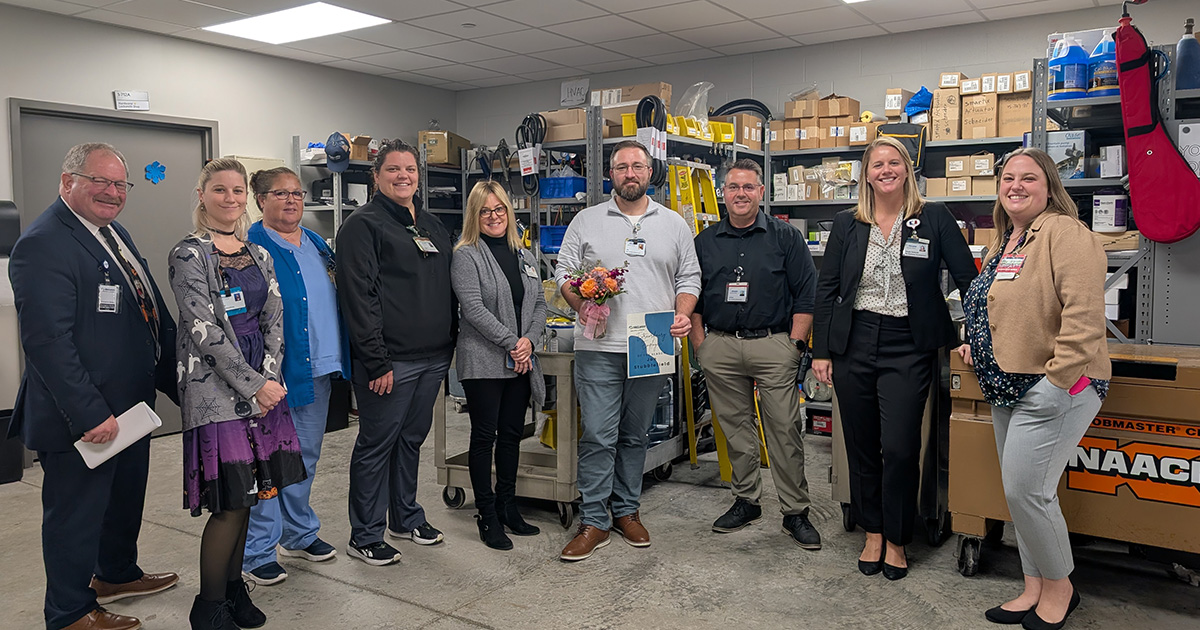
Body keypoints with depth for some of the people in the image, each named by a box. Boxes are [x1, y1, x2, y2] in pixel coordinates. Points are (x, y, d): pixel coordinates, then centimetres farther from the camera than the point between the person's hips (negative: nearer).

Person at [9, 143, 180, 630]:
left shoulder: (113, 233, 10)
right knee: (76, 511, 8)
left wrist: (176, 374, 10)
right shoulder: (43, 244, -20)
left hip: (131, 403, 9)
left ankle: (117, 574, 46)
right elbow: (47, 341, -26)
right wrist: (90, 414, -26)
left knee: (125, 497, 25)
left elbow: (151, 311, 15)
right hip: (83, 417, -9)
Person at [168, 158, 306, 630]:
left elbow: (274, 321, 9)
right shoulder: (189, 255, -6)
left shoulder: (260, 256, 13)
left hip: (263, 384, 6)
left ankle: (234, 587, 26)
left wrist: (270, 378, -5)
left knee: (247, 494, 10)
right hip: (216, 387, -6)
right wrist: (254, 386, -14)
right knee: (230, 502, -5)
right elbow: (205, 330, -12)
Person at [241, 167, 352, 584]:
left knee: (306, 456, 17)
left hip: (318, 367, 8)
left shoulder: (315, 244, 14)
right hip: (279, 371, -7)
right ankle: (256, 553, 11)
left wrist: (338, 358, 15)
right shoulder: (253, 248, -9)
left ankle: (299, 534, 31)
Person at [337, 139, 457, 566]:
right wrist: (376, 361, -19)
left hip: (433, 357, 7)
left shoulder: (433, 226, 17)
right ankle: (365, 537, 14)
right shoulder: (363, 225, -7)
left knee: (412, 439, 18)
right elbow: (359, 296, -14)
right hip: (388, 361, -7)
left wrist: (450, 344, 14)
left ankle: (407, 518, 33)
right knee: (376, 445, 2)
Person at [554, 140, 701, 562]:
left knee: (635, 436, 12)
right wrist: (580, 304, -12)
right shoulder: (586, 222, 7)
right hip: (598, 347, -2)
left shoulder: (674, 224, 11)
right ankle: (594, 522, 7)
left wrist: (683, 315, -6)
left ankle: (627, 511, 25)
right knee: (598, 436, -3)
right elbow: (564, 273, 6)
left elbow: (689, 277, 12)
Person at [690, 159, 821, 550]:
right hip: (720, 346, 3)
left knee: (784, 429, -2)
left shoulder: (786, 237, 5)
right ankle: (746, 501, 24)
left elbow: (806, 294, 2)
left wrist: (796, 344, -5)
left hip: (773, 344, -2)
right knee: (735, 429, 10)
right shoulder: (705, 241, 12)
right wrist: (699, 344, 5)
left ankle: (795, 513, 7)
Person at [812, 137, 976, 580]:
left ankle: (896, 540, 16)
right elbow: (826, 289, 8)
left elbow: (968, 278, 3)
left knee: (900, 448, -4)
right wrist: (821, 351, 4)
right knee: (861, 446, 10)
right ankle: (872, 533, 27)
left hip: (908, 346, -2)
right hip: (854, 342, 3)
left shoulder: (933, 219, 1)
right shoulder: (847, 224, 7)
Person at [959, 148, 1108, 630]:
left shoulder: (1064, 234, -13)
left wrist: (1058, 378, -25)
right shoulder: (1003, 243, 16)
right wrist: (976, 346, 14)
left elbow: (1084, 312, -23)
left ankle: (1060, 588, 16)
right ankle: (1035, 589, 26)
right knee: (1019, 491, 13)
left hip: (1055, 388, -9)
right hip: (1008, 387, 9)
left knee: (1027, 491, -7)